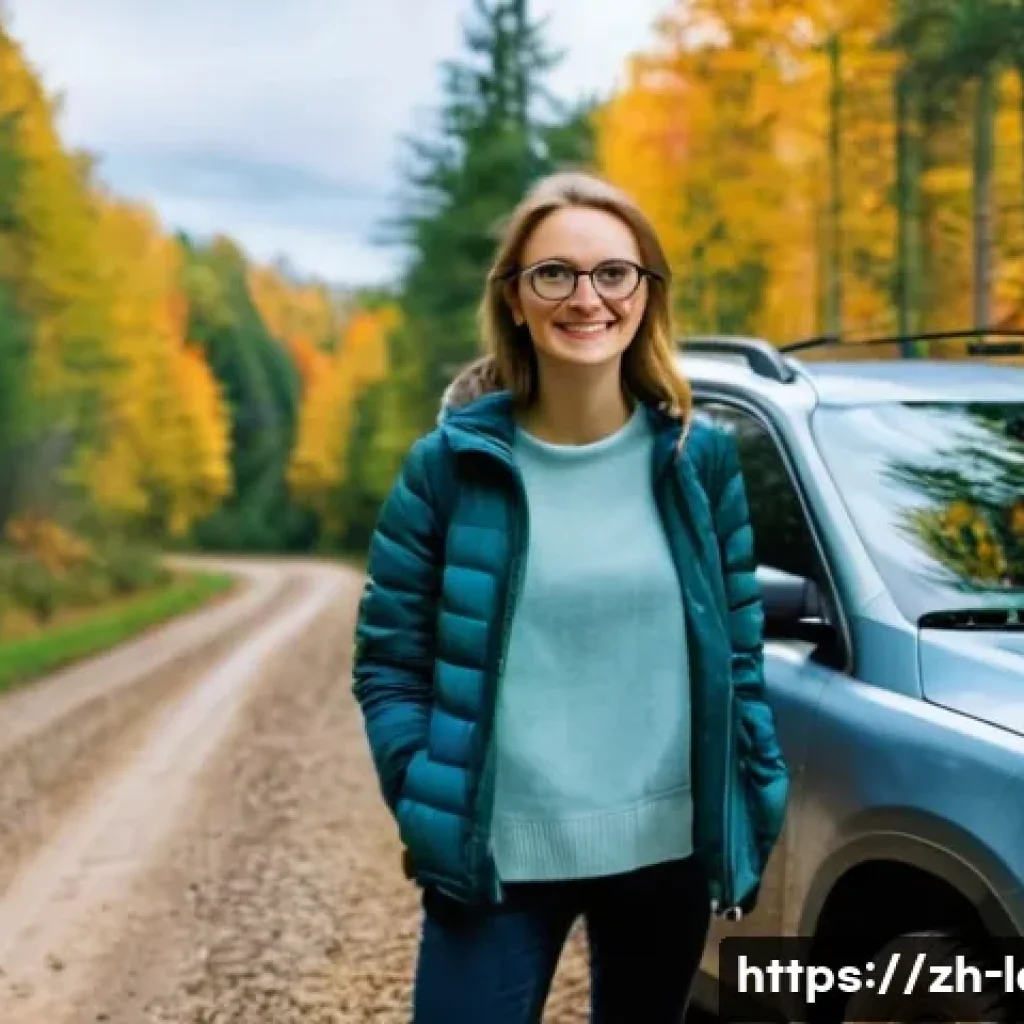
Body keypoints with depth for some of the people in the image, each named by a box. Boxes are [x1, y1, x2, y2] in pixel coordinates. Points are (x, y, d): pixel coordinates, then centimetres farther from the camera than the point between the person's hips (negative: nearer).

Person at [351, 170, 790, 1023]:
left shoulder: (700, 458, 0)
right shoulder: (451, 466, -5)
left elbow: (738, 651, 6)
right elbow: (387, 662, -1)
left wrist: (754, 817, 3)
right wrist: (428, 812, -10)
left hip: (666, 853, 3)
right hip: (496, 859, -2)